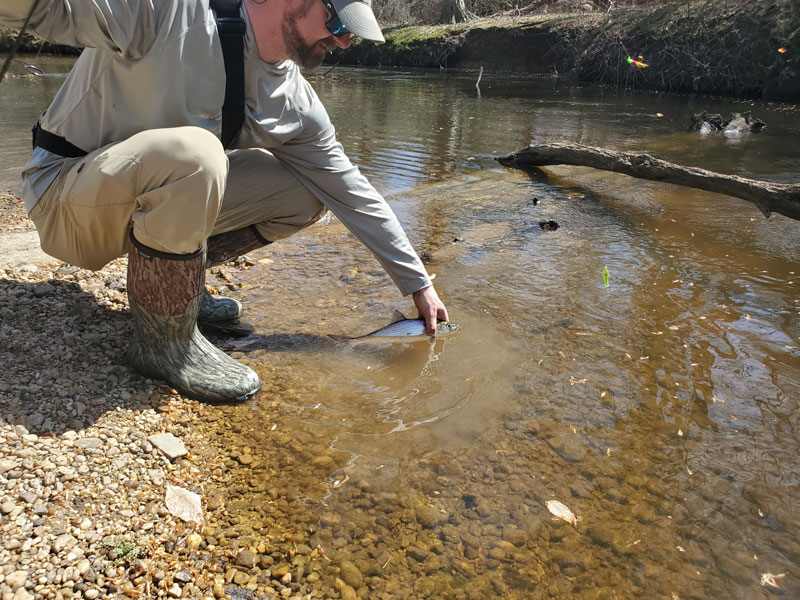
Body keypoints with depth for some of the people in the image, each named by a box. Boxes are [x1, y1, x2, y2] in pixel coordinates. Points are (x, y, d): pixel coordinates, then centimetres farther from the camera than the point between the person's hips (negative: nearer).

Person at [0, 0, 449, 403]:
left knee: (306, 192, -2)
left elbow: (349, 190, 0)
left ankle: (168, 280, 6)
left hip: (159, 196, 6)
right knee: (193, 152, -36)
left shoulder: (294, 101, -4)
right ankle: (164, 341, -15)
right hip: (63, 197, -5)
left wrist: (418, 283, 3)